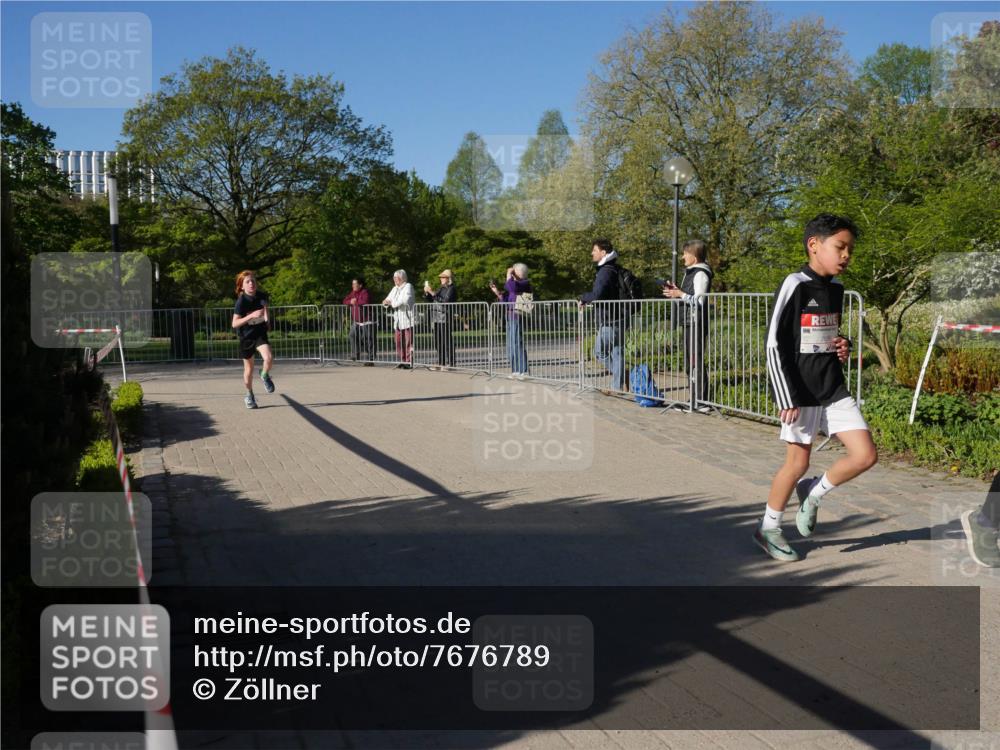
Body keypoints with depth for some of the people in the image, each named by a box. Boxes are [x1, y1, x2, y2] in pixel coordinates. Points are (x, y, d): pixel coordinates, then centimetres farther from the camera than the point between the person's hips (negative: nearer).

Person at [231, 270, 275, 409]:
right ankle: (249, 395, 31)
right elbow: (234, 324, -25)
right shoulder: (241, 301, -20)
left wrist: (267, 317, -2)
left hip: (260, 333, 2)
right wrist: (251, 315, -34)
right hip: (246, 336, -2)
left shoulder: (262, 295, -8)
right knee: (249, 368, 9)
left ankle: (265, 376, 9)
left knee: (269, 358, -25)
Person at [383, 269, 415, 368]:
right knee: (398, 342, 3)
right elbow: (389, 299, 19)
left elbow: (404, 300, -18)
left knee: (408, 342, -7)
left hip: (407, 319, -7)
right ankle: (402, 361, 9)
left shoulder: (408, 286, -3)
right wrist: (386, 302, -5)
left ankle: (409, 362, -5)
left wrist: (391, 303, -12)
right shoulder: (395, 289, 21)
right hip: (397, 320, 7)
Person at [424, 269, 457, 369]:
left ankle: (450, 363, -2)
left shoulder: (451, 289, -6)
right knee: (438, 342, 10)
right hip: (437, 318, 8)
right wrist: (426, 292, 3)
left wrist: (432, 293, -20)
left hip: (445, 318, -8)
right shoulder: (441, 288, 18)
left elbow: (445, 301, -20)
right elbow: (430, 300, 21)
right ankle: (441, 362, 17)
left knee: (447, 341, -7)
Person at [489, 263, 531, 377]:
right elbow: (506, 301, 22)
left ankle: (523, 371, -5)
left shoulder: (525, 283, -8)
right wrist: (496, 291, 14)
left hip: (518, 317, -10)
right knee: (511, 345, 12)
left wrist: (509, 274, -14)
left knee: (517, 343, -9)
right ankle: (516, 371, 18)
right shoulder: (515, 284, 18)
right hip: (511, 317, 10)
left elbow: (511, 287, -28)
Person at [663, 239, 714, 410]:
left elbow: (698, 300, -18)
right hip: (688, 322, 10)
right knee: (689, 363, 15)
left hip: (696, 323, -10)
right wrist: (677, 292, 10)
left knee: (696, 362, -8)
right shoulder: (691, 273, 17)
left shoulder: (700, 274, -12)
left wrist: (681, 294, -14)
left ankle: (702, 402, -5)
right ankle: (694, 399, 22)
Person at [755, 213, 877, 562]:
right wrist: (787, 398, -16)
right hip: (801, 393, -6)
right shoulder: (795, 285, -13)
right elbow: (774, 344, -14)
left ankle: (813, 494, 23)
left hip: (834, 389, 6)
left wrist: (843, 346, 2)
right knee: (797, 463, 3)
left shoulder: (836, 288, 8)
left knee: (866, 455, -1)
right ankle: (768, 528, 23)